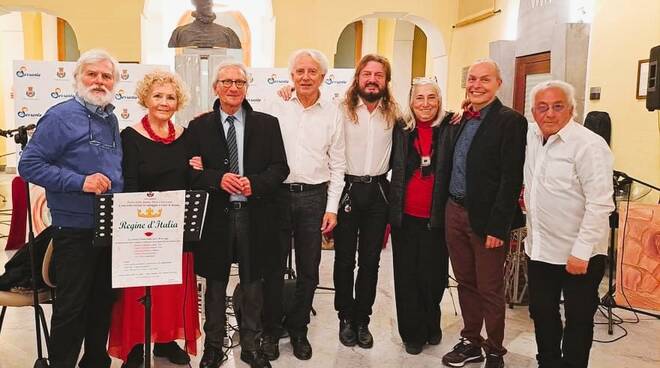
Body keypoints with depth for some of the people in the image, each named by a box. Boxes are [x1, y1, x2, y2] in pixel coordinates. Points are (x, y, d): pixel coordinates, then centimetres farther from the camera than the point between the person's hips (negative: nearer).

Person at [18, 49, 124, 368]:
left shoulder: (111, 120, 11)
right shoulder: (60, 117, -10)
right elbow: (29, 164, -14)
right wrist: (79, 182, -22)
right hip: (75, 230, -7)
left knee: (103, 301, 16)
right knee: (71, 306, 2)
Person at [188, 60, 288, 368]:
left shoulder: (267, 124, 4)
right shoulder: (199, 127, 3)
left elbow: (280, 168, 1)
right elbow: (190, 172, 0)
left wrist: (254, 183, -16)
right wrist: (218, 179, -18)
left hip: (254, 215, 1)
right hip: (215, 215, 0)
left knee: (252, 284, 11)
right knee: (215, 285, 12)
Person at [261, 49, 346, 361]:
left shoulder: (332, 114, 4)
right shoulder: (277, 107, 2)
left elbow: (337, 165, 5)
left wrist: (331, 208, 0)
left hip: (315, 196, 1)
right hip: (278, 193, -1)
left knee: (308, 270, 9)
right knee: (274, 265, 8)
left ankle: (298, 329, 27)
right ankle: (271, 330, 24)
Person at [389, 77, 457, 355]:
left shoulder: (451, 128, -2)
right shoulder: (400, 130, 4)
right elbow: (389, 163, 11)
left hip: (437, 218, -1)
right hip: (405, 217, 2)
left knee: (434, 276, 10)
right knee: (407, 276, 10)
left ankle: (431, 326, 35)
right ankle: (412, 333, 27)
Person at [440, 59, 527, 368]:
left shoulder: (510, 121, -10)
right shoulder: (460, 120, 11)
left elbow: (511, 179, -15)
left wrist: (497, 226, -18)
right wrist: (445, 208, 7)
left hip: (486, 218, -6)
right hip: (454, 211, 6)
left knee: (490, 290, 6)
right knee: (465, 283, 17)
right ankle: (470, 342, 32)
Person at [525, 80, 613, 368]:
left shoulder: (589, 145, -17)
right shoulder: (531, 135, 4)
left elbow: (600, 204, -20)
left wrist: (581, 252, -21)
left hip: (577, 255, -7)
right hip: (539, 249, 7)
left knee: (578, 321, 8)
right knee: (541, 313, 18)